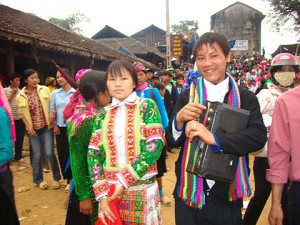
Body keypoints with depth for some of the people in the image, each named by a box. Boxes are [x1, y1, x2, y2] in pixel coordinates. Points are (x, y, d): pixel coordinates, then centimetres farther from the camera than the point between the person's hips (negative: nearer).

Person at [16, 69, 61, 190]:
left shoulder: (44, 89, -2)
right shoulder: (20, 96, -2)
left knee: (50, 153, -4)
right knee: (37, 155, 7)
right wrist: (29, 128, -6)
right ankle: (38, 179, 27)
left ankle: (56, 178, 15)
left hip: (47, 126, 0)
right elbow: (22, 114, 2)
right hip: (33, 129, 1)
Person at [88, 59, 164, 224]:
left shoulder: (147, 106, -4)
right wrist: (101, 193, -9)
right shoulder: (103, 114, 5)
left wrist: (124, 180, -17)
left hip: (142, 190, -2)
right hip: (110, 191, 3)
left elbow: (155, 147, -13)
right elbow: (93, 154, 1)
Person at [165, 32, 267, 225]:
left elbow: (259, 136, -15)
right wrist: (179, 119, -20)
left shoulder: (246, 98, -1)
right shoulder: (187, 96, 1)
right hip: (189, 194, 1)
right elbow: (172, 141, 0)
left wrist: (214, 138, -26)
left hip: (228, 196, -1)